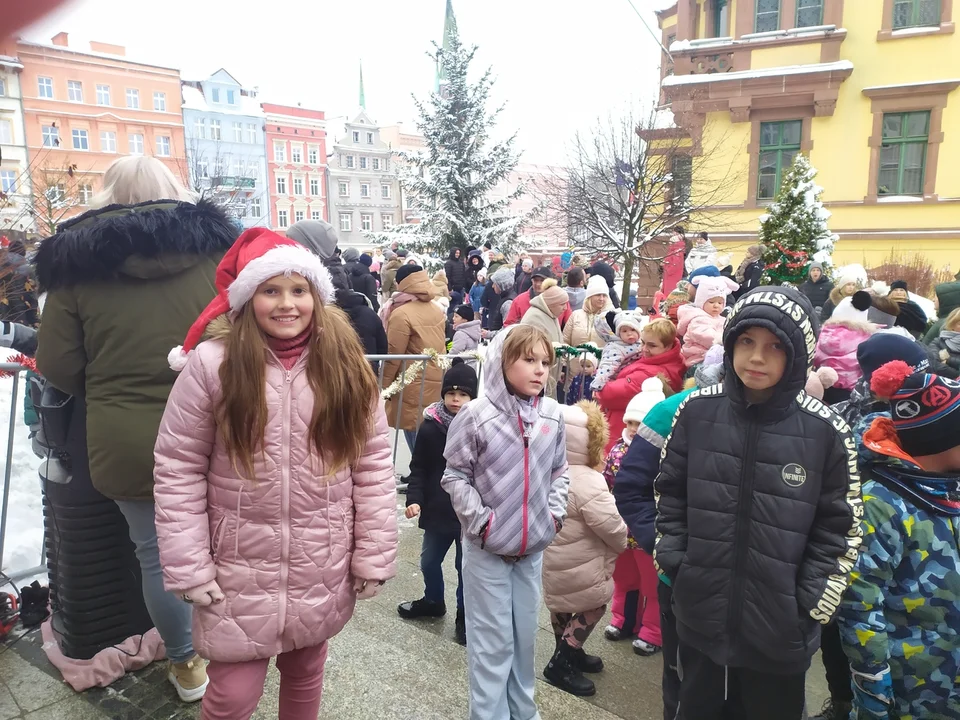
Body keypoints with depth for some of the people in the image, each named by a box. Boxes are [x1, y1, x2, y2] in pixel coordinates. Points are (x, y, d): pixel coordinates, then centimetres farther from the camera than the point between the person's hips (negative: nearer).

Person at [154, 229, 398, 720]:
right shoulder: (211, 364, -12)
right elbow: (178, 469, -8)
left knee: (306, 671, 22)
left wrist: (373, 556, -4)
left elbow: (373, 463, -3)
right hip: (239, 571, -2)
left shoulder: (346, 365, -5)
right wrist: (188, 568, -9)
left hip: (323, 571, 3)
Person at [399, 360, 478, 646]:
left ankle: (465, 616, 32)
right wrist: (414, 498, -12)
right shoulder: (431, 426, -6)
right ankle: (433, 601, 48)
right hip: (437, 509, 3)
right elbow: (418, 468, -1)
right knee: (429, 561, 21)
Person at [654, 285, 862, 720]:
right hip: (701, 616, 2)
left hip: (780, 629, -2)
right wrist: (674, 562, -1)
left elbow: (839, 527, -3)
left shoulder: (824, 431, -12)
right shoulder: (697, 411, -6)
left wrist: (808, 605, -7)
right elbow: (669, 493, 4)